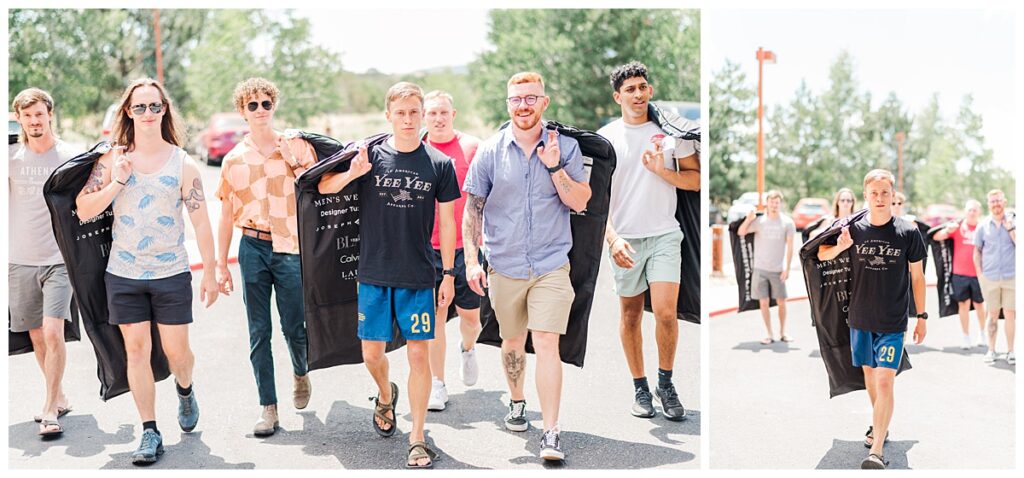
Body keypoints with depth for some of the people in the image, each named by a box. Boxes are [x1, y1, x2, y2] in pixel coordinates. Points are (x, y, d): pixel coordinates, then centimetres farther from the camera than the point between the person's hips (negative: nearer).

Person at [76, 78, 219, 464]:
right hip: (123, 274, 1)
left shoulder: (183, 164, -3)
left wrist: (210, 274, -1)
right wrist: (116, 182, -15)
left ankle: (184, 390, 38)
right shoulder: (111, 159, 1)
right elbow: (84, 211, -2)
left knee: (175, 349, 3)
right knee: (136, 349, 3)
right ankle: (150, 432, 12)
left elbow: (201, 223, -1)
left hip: (171, 274, -1)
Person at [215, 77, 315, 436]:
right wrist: (221, 266, 9)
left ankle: (301, 373, 34)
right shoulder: (234, 159, 7)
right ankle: (268, 407, 12)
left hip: (291, 249, -1)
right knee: (259, 332, 3)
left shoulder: (297, 147, 3)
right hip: (253, 249, 1)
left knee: (294, 327, 1)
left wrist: (295, 163, -11)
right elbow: (226, 216, 11)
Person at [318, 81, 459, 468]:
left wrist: (448, 274, 3)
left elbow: (447, 223, 4)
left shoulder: (439, 163, -1)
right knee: (372, 353, 9)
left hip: (419, 277, -1)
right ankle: (385, 396, 42)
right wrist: (351, 173, -20)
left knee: (419, 354, -1)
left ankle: (417, 438, 11)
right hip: (374, 275, 1)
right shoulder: (371, 155, -2)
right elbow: (324, 188, 2)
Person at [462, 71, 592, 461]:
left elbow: (580, 202, -4)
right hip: (504, 266, 2)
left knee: (547, 345, -11)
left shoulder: (565, 148, 0)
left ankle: (551, 433, -7)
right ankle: (516, 401, 42)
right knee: (512, 342, 17)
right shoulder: (490, 151, 1)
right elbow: (473, 209, 4)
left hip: (551, 264, -2)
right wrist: (471, 261, -3)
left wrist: (554, 167, -15)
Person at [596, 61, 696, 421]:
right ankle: (640, 388, 23)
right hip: (624, 239, 1)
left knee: (666, 313, -11)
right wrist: (612, 238, -13)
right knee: (630, 314, 9)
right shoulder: (605, 137, 3)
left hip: (665, 235, -1)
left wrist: (662, 171, -12)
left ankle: (666, 383, 10)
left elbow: (695, 180, 6)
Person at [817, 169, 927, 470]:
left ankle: (876, 451, -13)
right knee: (869, 373, 18)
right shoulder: (854, 228, -5)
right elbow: (821, 255, 7)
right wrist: (840, 247, -16)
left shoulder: (908, 232, -7)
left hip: (893, 322, -3)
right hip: (861, 319, 3)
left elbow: (917, 276, 3)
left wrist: (922, 316, 6)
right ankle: (880, 425, 41)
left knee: (885, 381, -11)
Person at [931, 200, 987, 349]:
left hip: (978, 274, 0)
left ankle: (982, 332, 33)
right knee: (963, 304, 3)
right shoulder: (957, 227, 3)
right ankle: (966, 337, 12)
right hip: (960, 274, 0)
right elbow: (936, 237, -3)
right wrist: (948, 230, -22)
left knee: (979, 304, 11)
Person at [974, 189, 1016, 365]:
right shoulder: (983, 226, 6)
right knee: (993, 314, 7)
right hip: (990, 277, 1)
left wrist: (1011, 229, -13)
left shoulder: (1014, 223, 2)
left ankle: (1010, 351, 8)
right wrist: (979, 272, 5)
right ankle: (991, 349, 15)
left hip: (1011, 277, -1)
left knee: (1010, 314, 0)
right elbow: (977, 250, 12)